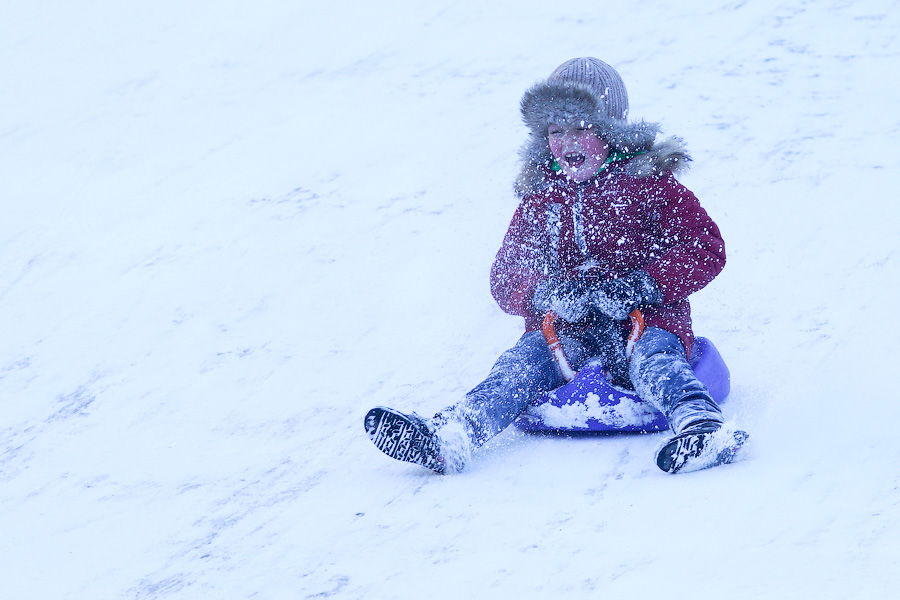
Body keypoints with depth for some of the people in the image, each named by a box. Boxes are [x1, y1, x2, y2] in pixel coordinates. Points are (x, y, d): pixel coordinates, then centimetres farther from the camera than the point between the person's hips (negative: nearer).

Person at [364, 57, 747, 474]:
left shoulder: (648, 182, 3)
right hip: (567, 329, 3)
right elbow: (505, 278, 11)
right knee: (522, 363, -25)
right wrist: (546, 293, -13)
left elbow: (706, 249, -4)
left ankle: (702, 427, -64)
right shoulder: (541, 196, 15)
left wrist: (643, 285, -18)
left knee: (653, 361, -35)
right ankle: (448, 437, -50)